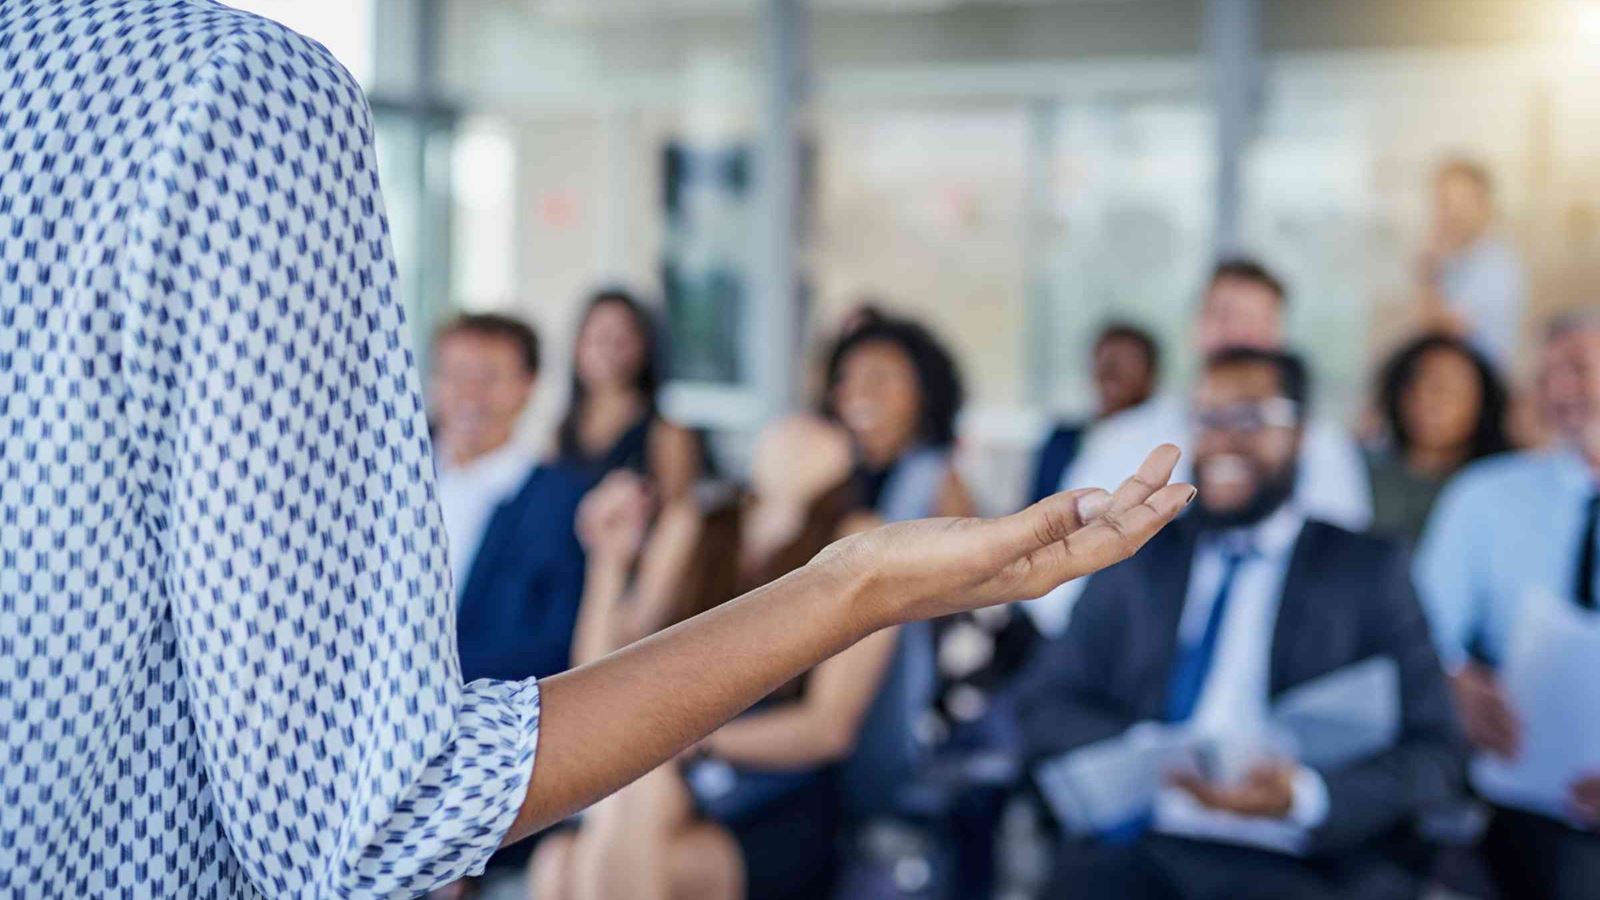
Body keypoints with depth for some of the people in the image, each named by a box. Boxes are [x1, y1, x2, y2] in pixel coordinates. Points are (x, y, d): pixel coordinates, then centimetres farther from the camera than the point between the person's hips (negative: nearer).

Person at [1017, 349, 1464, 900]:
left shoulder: (1369, 570, 10)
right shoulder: (1137, 560, 17)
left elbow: (1432, 754, 3)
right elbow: (1044, 705, 11)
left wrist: (1306, 796, -16)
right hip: (1137, 853, 2)